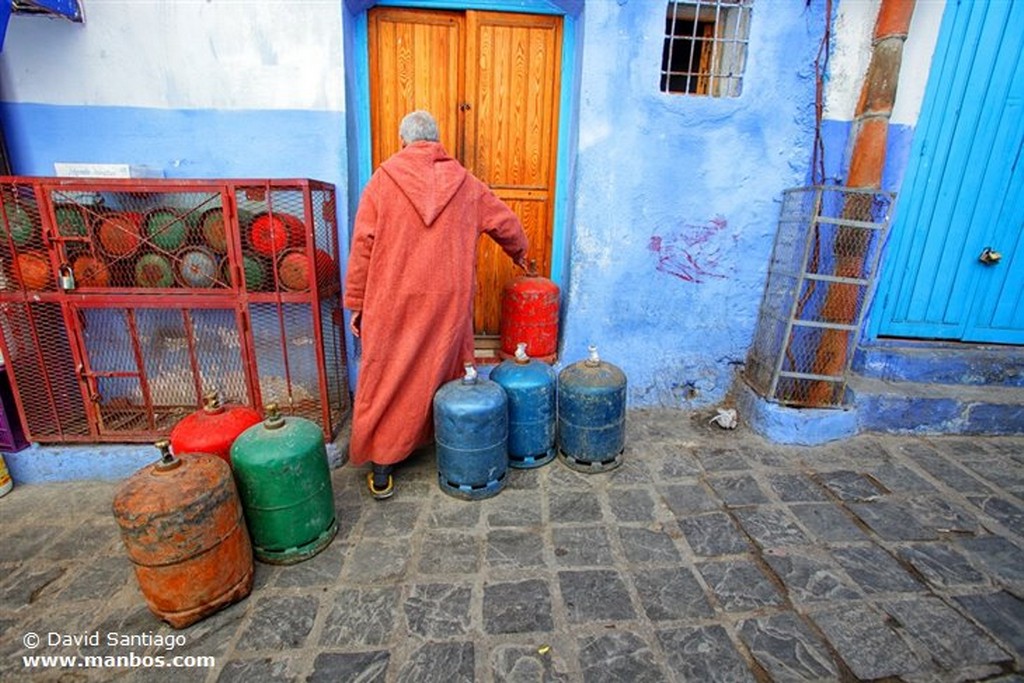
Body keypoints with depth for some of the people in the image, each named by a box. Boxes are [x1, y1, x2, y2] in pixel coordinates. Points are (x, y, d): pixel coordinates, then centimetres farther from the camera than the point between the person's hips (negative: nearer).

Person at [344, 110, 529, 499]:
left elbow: (362, 248, -4)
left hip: (393, 303, -1)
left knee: (387, 382, 10)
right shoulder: (465, 183, 4)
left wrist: (356, 305, 3)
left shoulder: (383, 180, -2)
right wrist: (519, 253, 35)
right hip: (449, 302, 2)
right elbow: (506, 224, 14)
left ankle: (381, 471, 19)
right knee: (446, 376, 17)